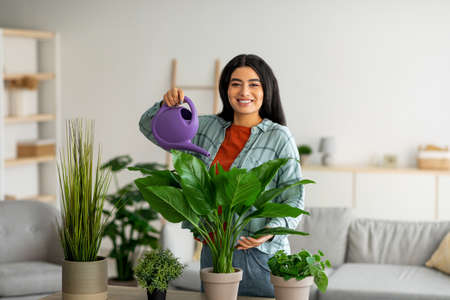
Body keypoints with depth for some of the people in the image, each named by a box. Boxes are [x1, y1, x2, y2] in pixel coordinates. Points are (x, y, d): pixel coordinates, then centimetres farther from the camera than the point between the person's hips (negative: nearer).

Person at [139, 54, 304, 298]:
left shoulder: (279, 137, -5)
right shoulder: (208, 128, 9)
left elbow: (294, 198, -6)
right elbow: (150, 128, 18)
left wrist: (270, 232, -23)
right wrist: (167, 105, -3)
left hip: (259, 256, -4)